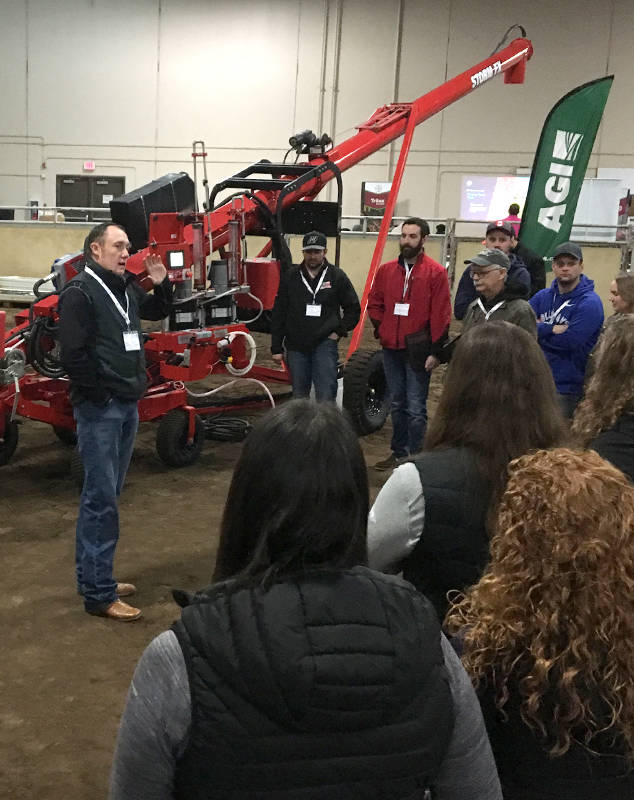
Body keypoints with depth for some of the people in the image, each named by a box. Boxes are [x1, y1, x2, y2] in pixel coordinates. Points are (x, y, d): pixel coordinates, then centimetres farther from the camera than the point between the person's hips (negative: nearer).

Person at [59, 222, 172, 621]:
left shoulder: (127, 288, 11)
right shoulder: (79, 292, -13)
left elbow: (159, 311, 28)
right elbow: (73, 356, -19)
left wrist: (162, 283, 9)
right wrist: (102, 394, -13)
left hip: (128, 406, 9)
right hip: (99, 409, -9)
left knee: (108, 494, 15)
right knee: (102, 499, -5)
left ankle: (95, 577, 26)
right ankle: (99, 594, 2)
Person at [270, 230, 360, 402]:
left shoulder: (337, 276, 1)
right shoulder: (290, 277, 6)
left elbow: (353, 309, 10)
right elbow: (279, 315, 7)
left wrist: (339, 331, -3)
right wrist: (276, 348, 4)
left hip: (325, 344, -2)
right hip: (296, 346, 2)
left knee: (326, 395, -8)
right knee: (299, 395, 11)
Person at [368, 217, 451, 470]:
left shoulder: (435, 273, -6)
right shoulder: (386, 270, 9)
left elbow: (441, 314, -9)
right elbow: (374, 303, 20)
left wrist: (435, 351, -12)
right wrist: (382, 330, 7)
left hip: (418, 350, -5)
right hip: (391, 348, 5)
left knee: (415, 408, -4)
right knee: (397, 405, 15)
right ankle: (399, 452, 25)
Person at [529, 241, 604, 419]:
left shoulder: (590, 303, -10)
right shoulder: (543, 296, 8)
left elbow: (570, 341, -20)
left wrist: (538, 330, -9)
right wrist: (551, 329, -17)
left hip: (566, 387, -6)